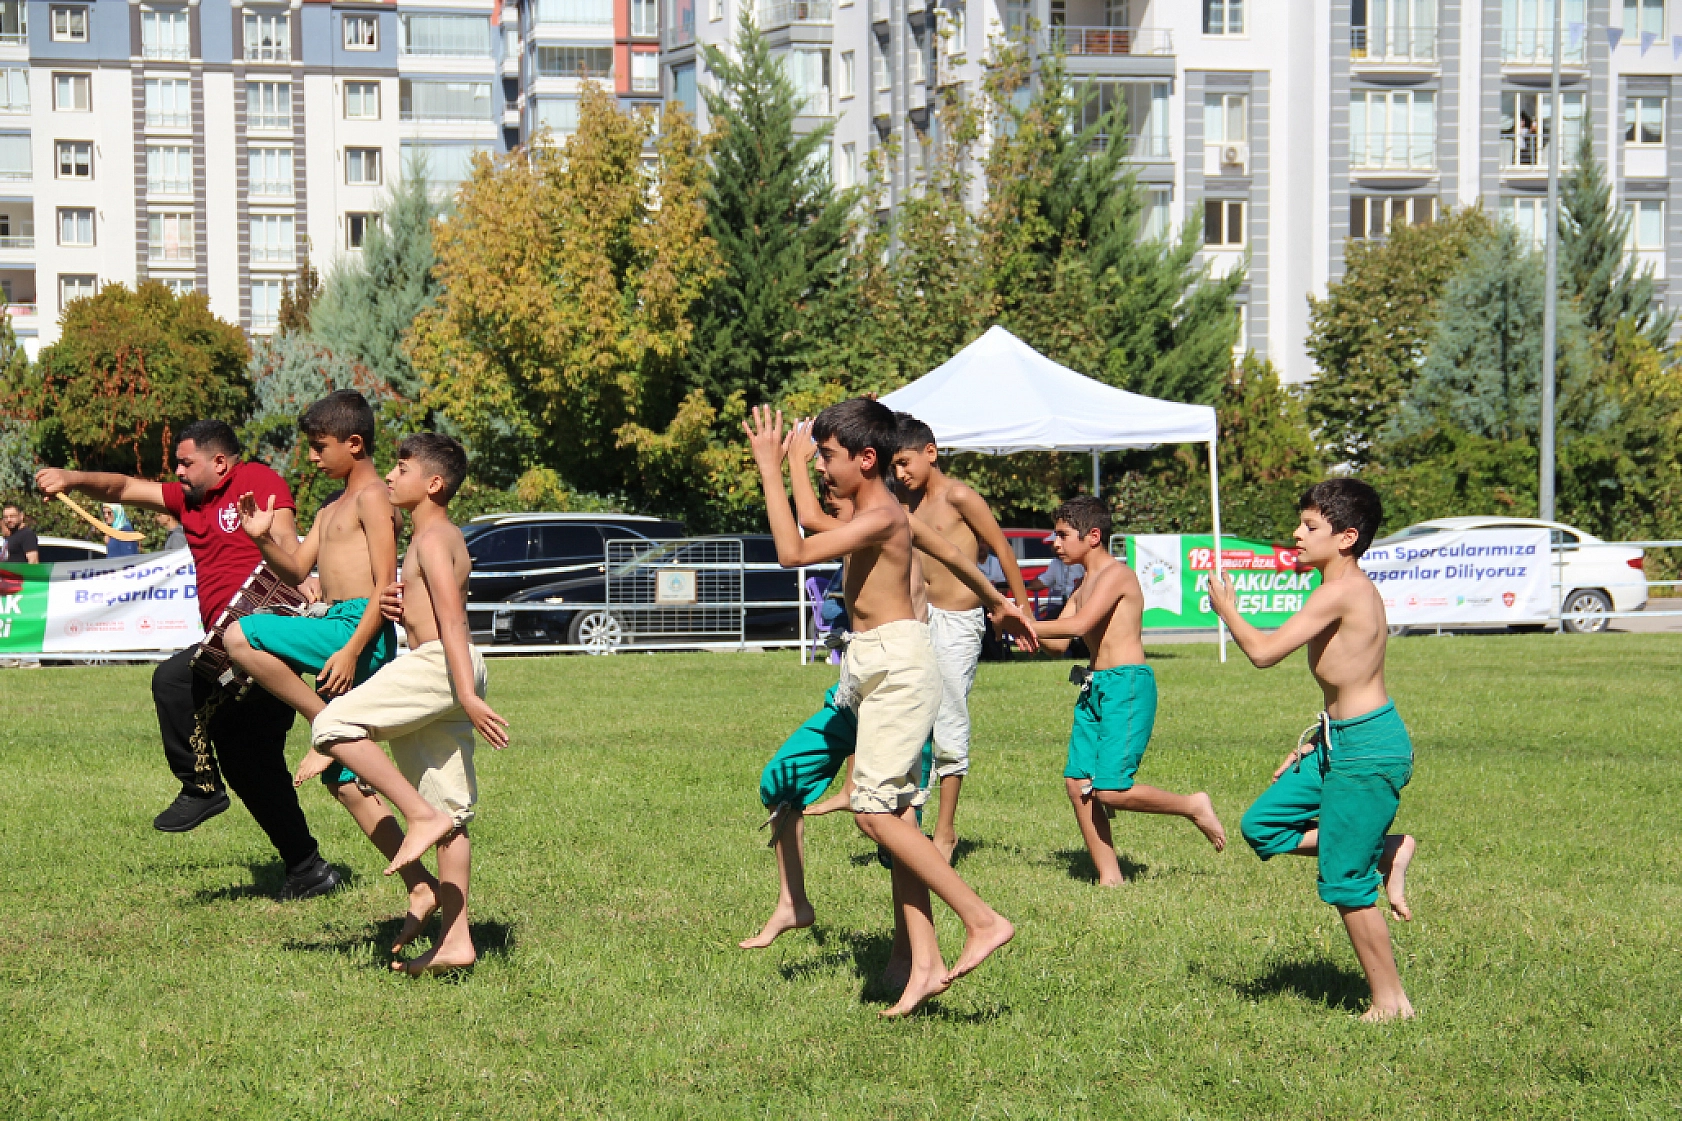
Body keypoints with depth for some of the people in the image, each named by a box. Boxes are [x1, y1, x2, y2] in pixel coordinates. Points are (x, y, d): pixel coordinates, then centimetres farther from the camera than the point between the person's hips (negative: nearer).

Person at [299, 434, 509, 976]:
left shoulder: (432, 538, -8)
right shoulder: (447, 538, 23)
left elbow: (451, 619, -18)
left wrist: (467, 694, -26)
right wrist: (406, 609, 10)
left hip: (438, 663, -10)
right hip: (451, 670, 10)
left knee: (335, 725, -17)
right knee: (450, 814, 7)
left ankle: (423, 816, -20)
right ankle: (454, 940, 6)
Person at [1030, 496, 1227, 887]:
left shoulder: (1116, 574, -10)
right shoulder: (1083, 588, 19)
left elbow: (1078, 625, -21)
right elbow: (1057, 642, 15)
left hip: (1127, 685, -10)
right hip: (1094, 689, 10)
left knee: (1111, 789, -15)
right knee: (1078, 783, 1)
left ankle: (1193, 807, 6)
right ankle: (1109, 877, 5)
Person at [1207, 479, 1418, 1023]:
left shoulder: (1341, 591, -19)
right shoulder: (1352, 589, 12)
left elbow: (1264, 651, -22)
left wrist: (1227, 610, -4)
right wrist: (1312, 743, 20)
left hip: (1370, 749, -10)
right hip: (1340, 740, 10)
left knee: (1344, 884, -3)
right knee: (1261, 825, 12)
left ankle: (1391, 1002, 7)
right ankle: (1384, 852, 13)